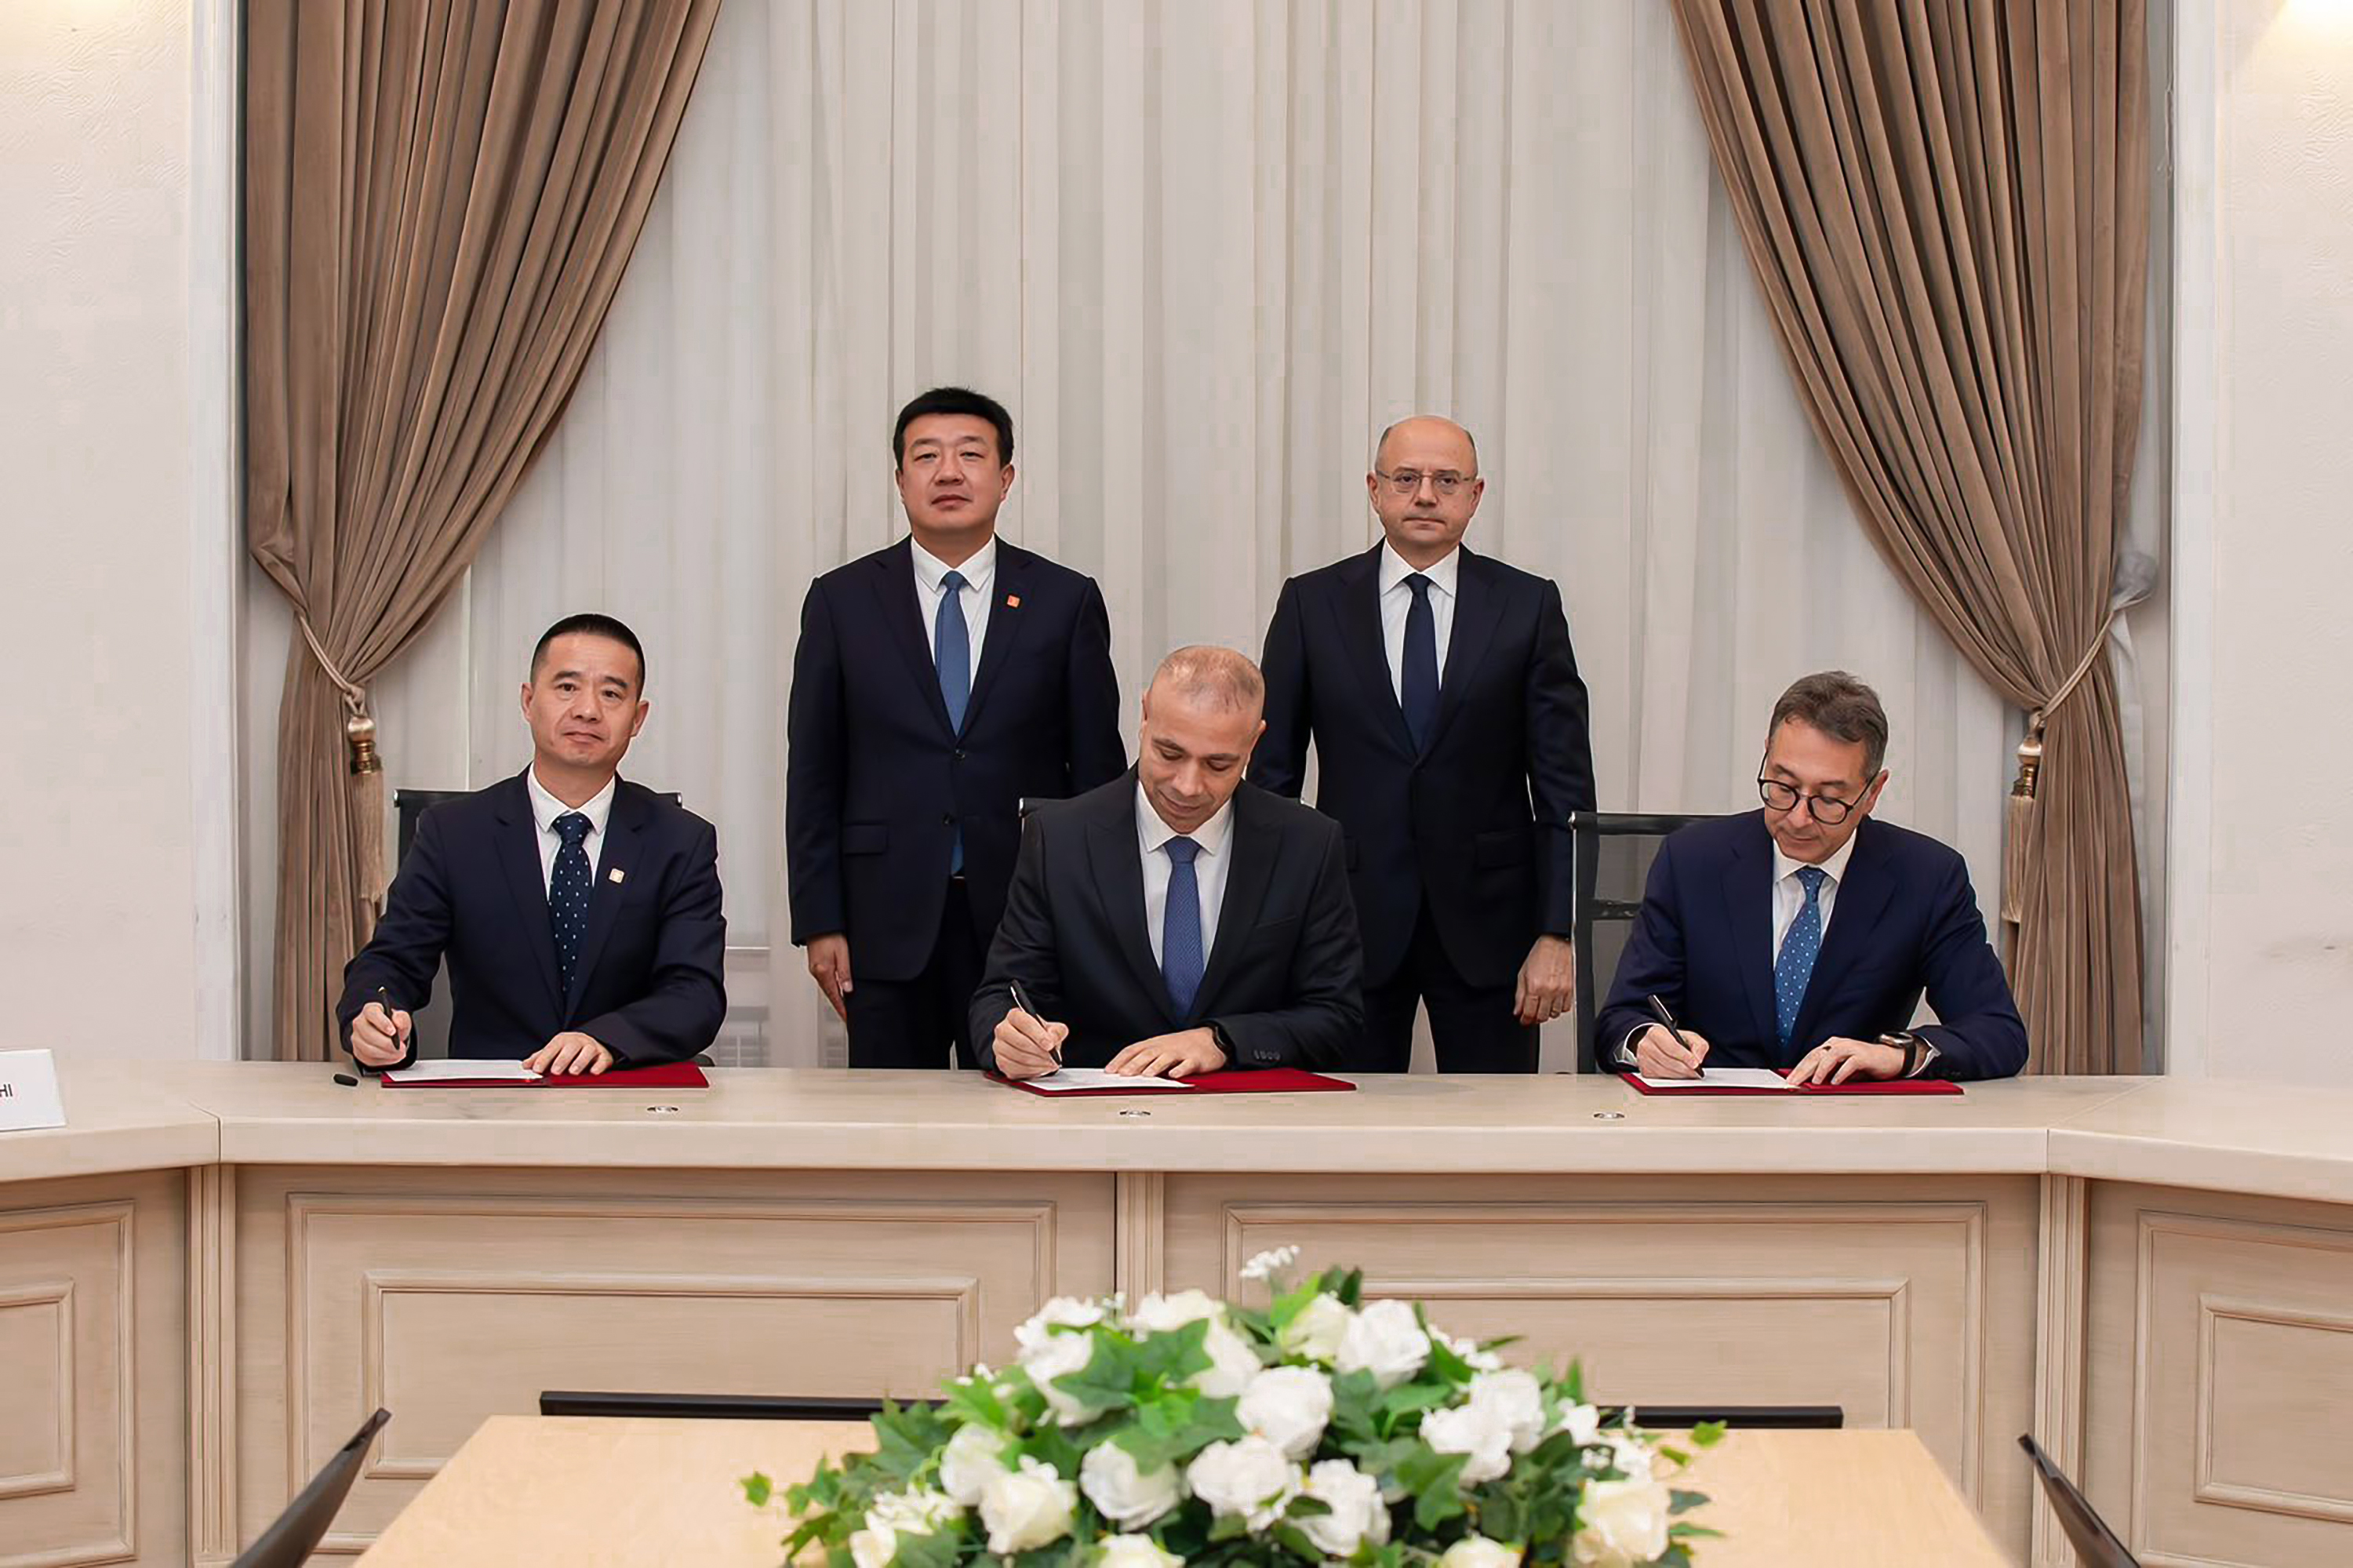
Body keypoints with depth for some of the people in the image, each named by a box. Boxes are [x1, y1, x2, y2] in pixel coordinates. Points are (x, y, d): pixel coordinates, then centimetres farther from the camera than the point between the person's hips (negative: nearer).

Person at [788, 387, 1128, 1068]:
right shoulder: (841, 601, 6)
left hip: (1028, 919, 0)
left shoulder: (1067, 602, 5)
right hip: (889, 924, 0)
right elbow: (813, 774, 5)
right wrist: (819, 922, -1)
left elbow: (1098, 772, 5)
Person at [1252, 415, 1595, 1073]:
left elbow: (1565, 783, 1)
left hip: (1488, 920, 0)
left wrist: (1558, 933, -6)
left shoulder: (1528, 606, 3)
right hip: (1352, 916, 0)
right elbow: (1272, 773, 6)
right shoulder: (1311, 604, 5)